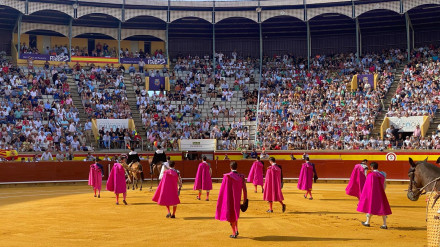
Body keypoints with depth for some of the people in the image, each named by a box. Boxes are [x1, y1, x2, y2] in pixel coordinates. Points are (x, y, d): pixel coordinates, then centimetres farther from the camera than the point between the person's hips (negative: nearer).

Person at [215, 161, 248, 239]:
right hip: (237, 199, 4)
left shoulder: (227, 176, -14)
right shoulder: (241, 176, -4)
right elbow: (244, 189, -1)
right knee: (235, 214, 25)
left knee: (231, 215, 7)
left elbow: (223, 190, -12)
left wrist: (221, 200, -2)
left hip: (229, 199, -4)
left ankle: (234, 234, 9)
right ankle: (236, 230, 18)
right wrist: (245, 200, 7)